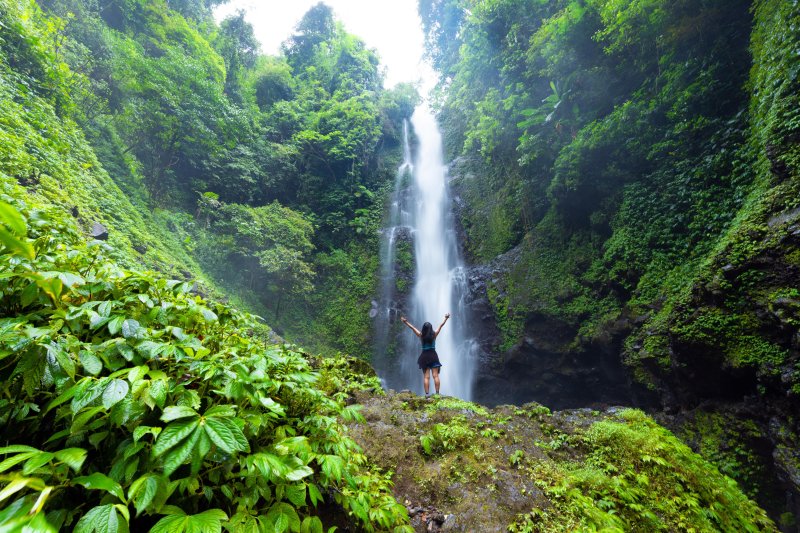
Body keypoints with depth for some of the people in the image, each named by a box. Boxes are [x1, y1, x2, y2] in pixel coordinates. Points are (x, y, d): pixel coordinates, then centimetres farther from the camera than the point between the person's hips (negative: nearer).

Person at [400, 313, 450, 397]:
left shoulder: (421, 335, -5)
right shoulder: (434, 335, -4)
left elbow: (412, 327, 3)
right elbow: (441, 325, 4)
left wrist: (405, 322, 12)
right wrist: (446, 318, 13)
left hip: (424, 356, 0)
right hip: (433, 355, 0)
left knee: (426, 377, 2)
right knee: (435, 376, 1)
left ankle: (427, 394, -2)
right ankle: (437, 393, 0)